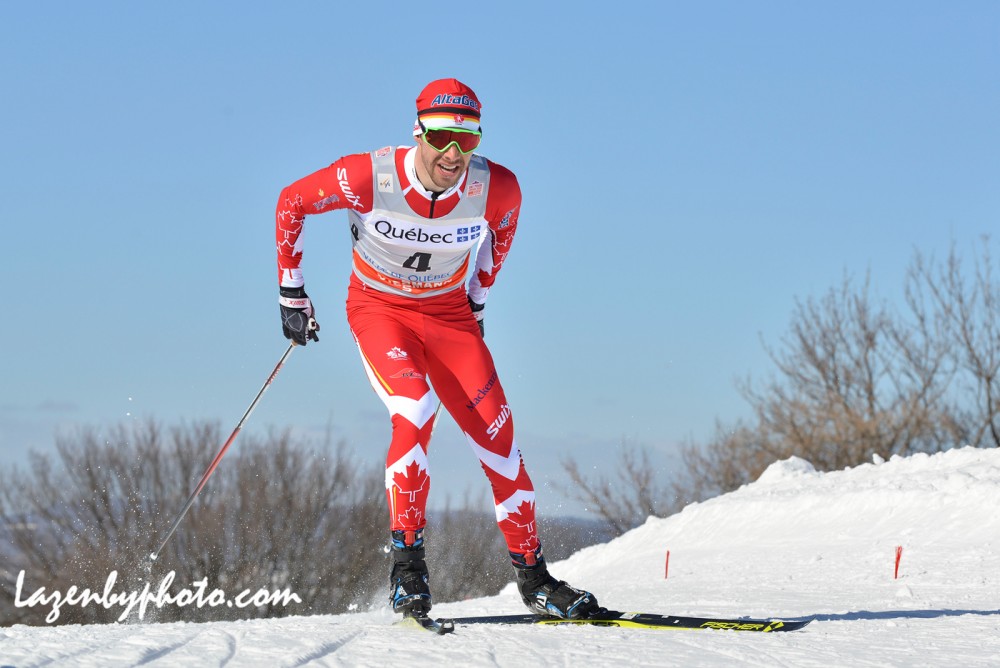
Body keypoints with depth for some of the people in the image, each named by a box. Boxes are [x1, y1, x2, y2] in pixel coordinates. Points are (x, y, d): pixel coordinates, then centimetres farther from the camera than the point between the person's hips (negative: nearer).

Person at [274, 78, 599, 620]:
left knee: (497, 436, -6)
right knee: (415, 412, -28)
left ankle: (533, 579, 7)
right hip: (379, 309, -2)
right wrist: (291, 292, -5)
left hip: (449, 312, 3)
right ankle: (407, 565, -20)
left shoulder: (495, 188, -20)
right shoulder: (369, 177, -27)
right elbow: (291, 202, -10)